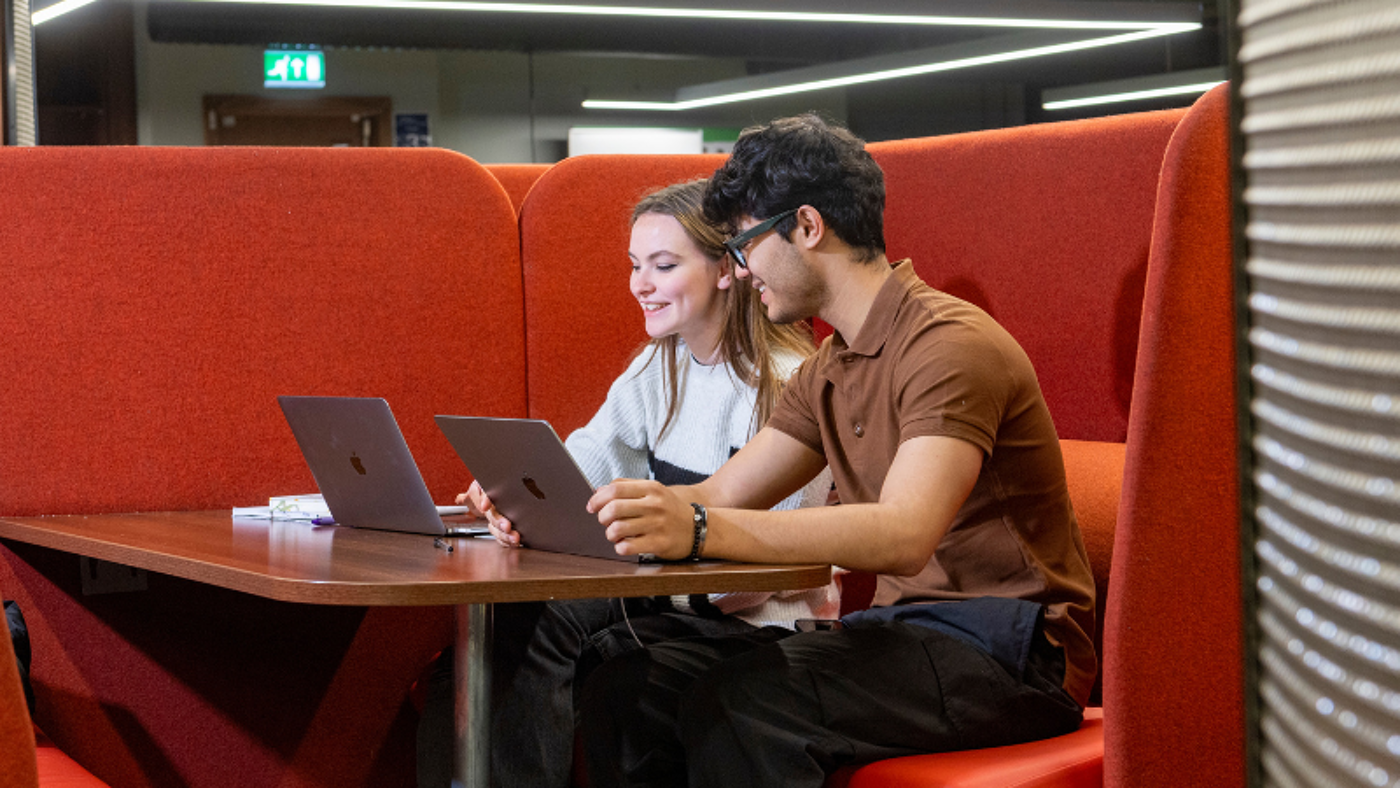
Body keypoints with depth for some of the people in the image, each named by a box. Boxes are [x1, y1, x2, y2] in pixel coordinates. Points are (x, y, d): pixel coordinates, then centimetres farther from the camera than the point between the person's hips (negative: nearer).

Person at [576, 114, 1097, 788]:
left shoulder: (950, 346, -16)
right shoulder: (828, 373, 17)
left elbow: (904, 535, -30)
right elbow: (721, 494, 14)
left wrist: (699, 530, -41)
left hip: (1006, 652, -9)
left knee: (739, 705, -31)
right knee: (623, 691, -8)